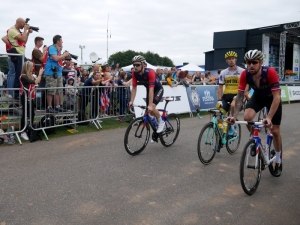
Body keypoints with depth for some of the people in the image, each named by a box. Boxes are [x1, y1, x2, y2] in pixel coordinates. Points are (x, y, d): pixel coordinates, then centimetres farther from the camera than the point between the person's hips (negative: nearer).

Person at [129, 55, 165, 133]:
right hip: (148, 90, 6)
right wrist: (131, 101, -23)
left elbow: (151, 89, -39)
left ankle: (161, 122, 1)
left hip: (158, 89, -6)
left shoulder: (150, 72, -36)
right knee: (149, 110, 3)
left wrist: (150, 105, -43)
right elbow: (134, 88, -14)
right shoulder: (134, 73, -19)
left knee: (152, 107, -25)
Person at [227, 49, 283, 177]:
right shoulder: (245, 74, -27)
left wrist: (269, 118, -47)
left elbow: (276, 97, -38)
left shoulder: (270, 72, -37)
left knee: (275, 131, 0)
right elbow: (240, 96, -22)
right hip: (258, 96, 2)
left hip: (272, 98, -2)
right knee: (247, 117, -27)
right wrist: (235, 116, -32)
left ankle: (278, 161, 22)